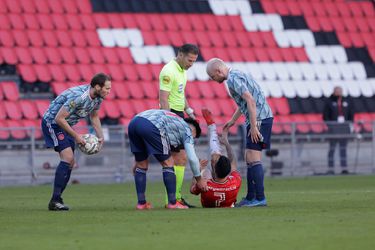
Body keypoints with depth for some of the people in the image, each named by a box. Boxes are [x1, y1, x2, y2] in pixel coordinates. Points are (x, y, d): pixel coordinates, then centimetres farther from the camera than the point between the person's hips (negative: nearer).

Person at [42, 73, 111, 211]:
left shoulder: (97, 97, -4)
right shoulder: (78, 97, -32)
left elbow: (94, 116, 14)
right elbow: (59, 118, -29)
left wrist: (100, 137, 2)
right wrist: (76, 136, -23)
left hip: (65, 125, 9)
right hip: (52, 122, -9)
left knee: (69, 163, 6)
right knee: (67, 158, -20)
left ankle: (56, 199, 14)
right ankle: (55, 201, -19)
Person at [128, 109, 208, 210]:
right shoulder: (187, 129, 20)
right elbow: (192, 158, 12)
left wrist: (137, 161, 39)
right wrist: (199, 179, 25)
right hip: (150, 127, -7)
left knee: (142, 165, 21)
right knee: (167, 164, 8)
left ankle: (141, 203, 22)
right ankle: (172, 203, 8)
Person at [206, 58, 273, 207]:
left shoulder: (233, 79, -13)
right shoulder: (237, 75, 19)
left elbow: (250, 101, -22)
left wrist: (253, 126, -23)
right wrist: (233, 121, 35)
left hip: (259, 119, -10)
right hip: (261, 118, 10)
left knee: (253, 158, -11)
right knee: (249, 158, 13)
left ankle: (260, 198, -14)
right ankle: (251, 197, 16)